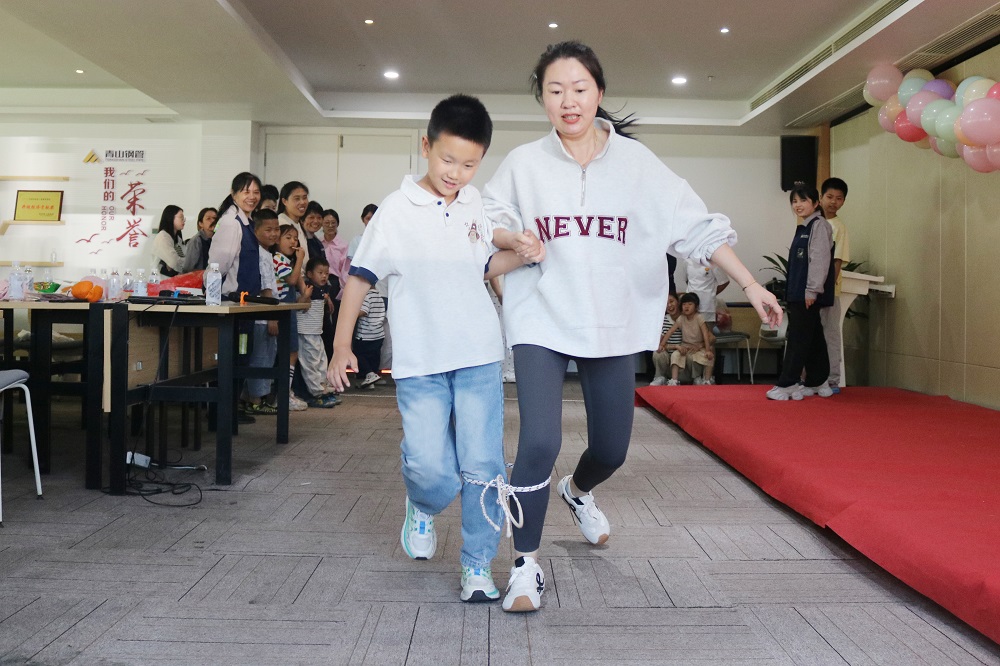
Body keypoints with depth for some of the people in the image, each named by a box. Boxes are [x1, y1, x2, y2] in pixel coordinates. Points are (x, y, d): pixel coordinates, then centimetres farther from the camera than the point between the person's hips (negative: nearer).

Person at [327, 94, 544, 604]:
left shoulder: (477, 206, 8)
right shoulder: (397, 209, -3)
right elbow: (361, 275, 0)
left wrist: (522, 256, 3)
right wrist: (342, 345, -2)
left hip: (479, 357, 3)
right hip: (419, 362, -3)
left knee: (482, 468, 1)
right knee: (432, 469, -7)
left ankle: (478, 565, 18)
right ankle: (422, 508, 30)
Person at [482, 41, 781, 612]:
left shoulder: (637, 162, -2)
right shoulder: (524, 164, -2)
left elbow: (699, 227, -2)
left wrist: (751, 284, -8)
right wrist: (512, 239, -14)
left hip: (614, 327, 2)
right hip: (542, 322, -2)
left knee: (612, 448, 13)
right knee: (539, 443, -17)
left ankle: (578, 491, 51)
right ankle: (527, 563, 5)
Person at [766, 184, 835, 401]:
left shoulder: (819, 225, -8)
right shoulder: (803, 228, 19)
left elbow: (820, 259, -16)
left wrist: (812, 290, -19)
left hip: (809, 294, -9)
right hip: (798, 293, 9)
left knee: (798, 338, -8)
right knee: (813, 338, 13)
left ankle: (787, 385, -7)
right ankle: (817, 383, 19)